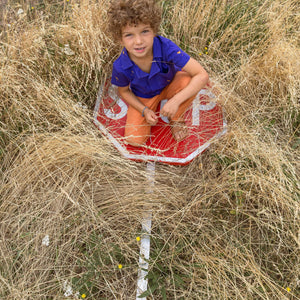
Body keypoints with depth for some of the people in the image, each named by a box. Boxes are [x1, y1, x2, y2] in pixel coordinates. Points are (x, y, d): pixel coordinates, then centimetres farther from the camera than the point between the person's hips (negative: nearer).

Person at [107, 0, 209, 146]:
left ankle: (176, 119, -4)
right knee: (134, 140, -12)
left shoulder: (166, 48, -35)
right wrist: (145, 110, -17)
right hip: (143, 98, 1)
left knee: (187, 81, -35)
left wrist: (175, 101, -41)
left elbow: (202, 75, -36)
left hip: (169, 86, -1)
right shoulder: (120, 67, -29)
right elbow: (124, 91, -6)